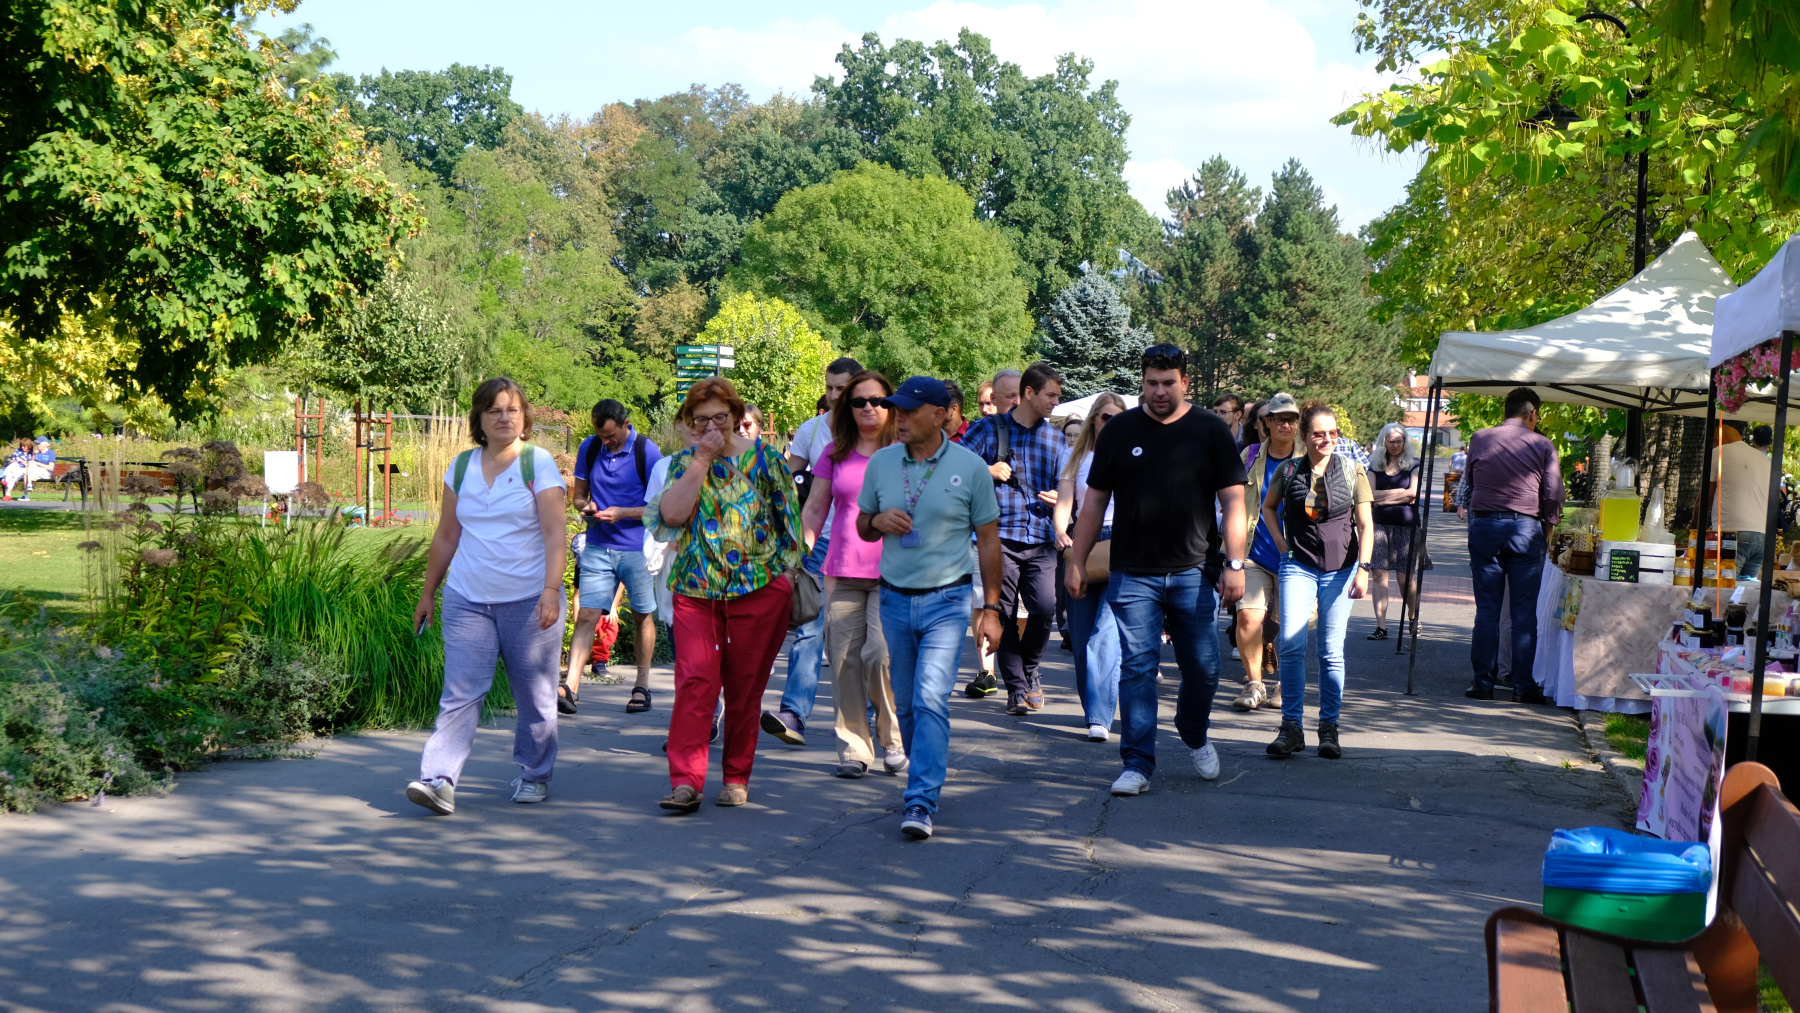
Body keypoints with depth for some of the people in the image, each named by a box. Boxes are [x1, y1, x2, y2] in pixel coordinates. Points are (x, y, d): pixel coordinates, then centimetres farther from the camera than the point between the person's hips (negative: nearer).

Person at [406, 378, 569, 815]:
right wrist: (427, 593, 17)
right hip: (468, 599, 2)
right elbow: (446, 537, 16)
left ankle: (534, 775, 22)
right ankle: (439, 779, -13)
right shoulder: (461, 466, 9)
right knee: (460, 693, -7)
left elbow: (554, 532, -9)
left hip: (529, 600, -2)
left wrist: (551, 589, -20)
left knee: (535, 696, 6)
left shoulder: (539, 463, -1)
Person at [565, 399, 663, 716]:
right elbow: (578, 494, 14)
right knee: (587, 616, -7)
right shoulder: (589, 448, 4)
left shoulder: (647, 452, -8)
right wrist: (586, 505, -9)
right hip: (598, 547, 2)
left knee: (643, 617, 8)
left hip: (638, 549, -2)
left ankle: (642, 686, 20)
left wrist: (622, 513, -16)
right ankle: (570, 687, -12)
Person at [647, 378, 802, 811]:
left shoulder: (764, 458, 4)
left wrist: (788, 571, 3)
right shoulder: (685, 462, 8)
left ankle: (737, 778, 16)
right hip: (696, 590, 1)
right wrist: (702, 459, -10)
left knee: (745, 688, 4)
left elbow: (789, 517, 8)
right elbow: (672, 514, -9)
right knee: (694, 681, -11)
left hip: (760, 590, -1)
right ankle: (686, 781, -12)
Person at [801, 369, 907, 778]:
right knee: (844, 658, 0)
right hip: (843, 572, 3)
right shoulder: (835, 454, 11)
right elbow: (815, 509, 15)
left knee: (881, 652, -15)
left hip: (892, 572, -3)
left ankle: (895, 739, 4)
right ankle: (853, 747, 9)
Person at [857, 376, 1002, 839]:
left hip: (946, 599, -4)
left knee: (931, 700, -15)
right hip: (894, 598, 4)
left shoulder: (970, 467, -5)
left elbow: (988, 540, 1)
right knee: (906, 704, 12)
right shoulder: (880, 463, 4)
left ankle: (921, 802, -15)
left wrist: (991, 609, -2)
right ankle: (926, 778, 31)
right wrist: (879, 521, -10)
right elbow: (862, 526, 15)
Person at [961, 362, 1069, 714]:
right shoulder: (988, 429, 7)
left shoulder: (1056, 440, 16)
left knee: (1044, 607, -12)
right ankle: (1016, 687, 9)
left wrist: (1059, 498, -3)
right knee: (1004, 615, -2)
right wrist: (987, 471, -8)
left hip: (1041, 539, 2)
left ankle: (1029, 668, 14)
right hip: (1000, 535, -2)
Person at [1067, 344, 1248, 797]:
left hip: (1194, 572, 0)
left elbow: (1232, 501, 1)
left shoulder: (1211, 430, 3)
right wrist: (1077, 562, 6)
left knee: (1203, 669, 5)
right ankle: (1138, 764, 4)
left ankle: (1194, 736, 33)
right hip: (1133, 573, 0)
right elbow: (1094, 501, 10)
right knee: (1137, 669, -2)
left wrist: (1235, 563, -7)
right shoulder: (1119, 431, 6)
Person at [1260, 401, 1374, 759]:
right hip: (1298, 566, 0)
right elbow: (1268, 507, 18)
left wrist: (1363, 568, -7)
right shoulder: (1288, 471, 1)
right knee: (1291, 644, -12)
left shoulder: (1353, 471, 0)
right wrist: (1281, 544, 7)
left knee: (1332, 650, 3)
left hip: (1340, 568, 0)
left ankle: (1329, 727, 12)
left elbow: (1365, 524, 1)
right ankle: (1291, 727, -6)